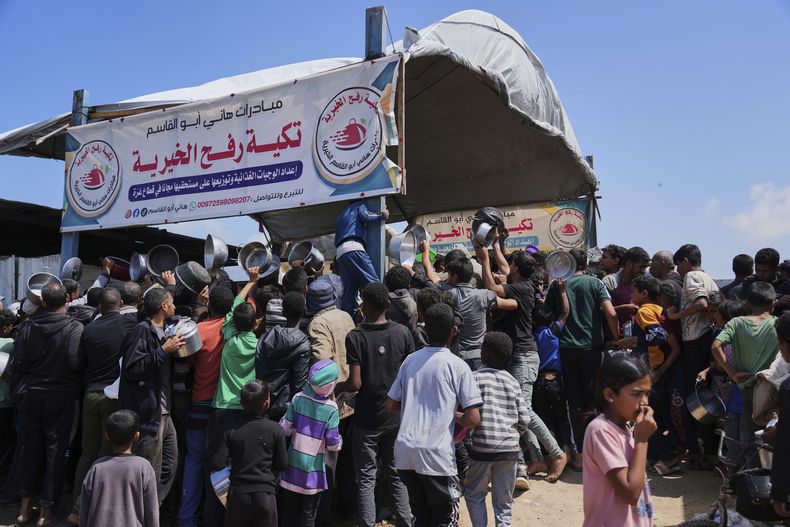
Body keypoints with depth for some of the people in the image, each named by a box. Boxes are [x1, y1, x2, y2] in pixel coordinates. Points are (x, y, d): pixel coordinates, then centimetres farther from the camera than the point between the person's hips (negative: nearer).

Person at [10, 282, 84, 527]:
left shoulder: (28, 328, -1)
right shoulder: (75, 328, -13)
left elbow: (18, 365, 0)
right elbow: (75, 362, -20)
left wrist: (21, 383, 19)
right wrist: (79, 384, 0)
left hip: (33, 395, 4)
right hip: (63, 396, -4)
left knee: (32, 448, 16)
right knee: (56, 451, 5)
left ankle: (26, 506, 26)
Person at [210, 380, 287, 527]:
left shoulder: (232, 431, -6)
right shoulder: (276, 430, -9)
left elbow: (217, 464, -8)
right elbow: (282, 464, -3)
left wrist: (230, 461, 12)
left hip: (238, 493, 2)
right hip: (265, 493, -1)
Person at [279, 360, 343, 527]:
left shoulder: (298, 399, -8)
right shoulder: (331, 408, -15)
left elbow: (284, 429, -4)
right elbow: (333, 442, -14)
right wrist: (339, 443, 8)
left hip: (293, 463, 3)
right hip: (313, 469, -3)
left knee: (289, 509, 18)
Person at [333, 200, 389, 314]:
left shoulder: (341, 216, 38)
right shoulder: (359, 205, 19)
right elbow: (365, 216, -3)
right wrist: (382, 214, 10)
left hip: (339, 253, 8)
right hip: (353, 247, -7)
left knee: (349, 291, 1)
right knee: (373, 283, -16)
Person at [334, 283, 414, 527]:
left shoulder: (355, 337, -15)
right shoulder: (403, 333, -6)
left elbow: (355, 383, -18)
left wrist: (337, 387, 1)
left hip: (367, 419, -3)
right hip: (397, 416, 4)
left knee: (366, 479, 8)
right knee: (397, 474, 19)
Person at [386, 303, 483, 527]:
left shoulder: (410, 360, 9)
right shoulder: (457, 366, -5)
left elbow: (391, 405, 14)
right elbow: (473, 419, -10)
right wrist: (454, 415, 9)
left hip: (404, 451, 5)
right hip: (436, 456, -5)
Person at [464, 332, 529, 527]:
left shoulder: (475, 377, -4)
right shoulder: (512, 381, 7)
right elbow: (524, 419, 5)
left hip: (482, 447, -3)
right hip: (510, 448, 3)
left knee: (474, 495, 15)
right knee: (504, 500, 13)